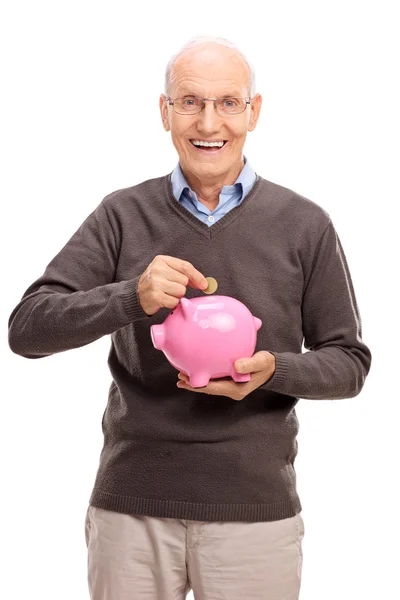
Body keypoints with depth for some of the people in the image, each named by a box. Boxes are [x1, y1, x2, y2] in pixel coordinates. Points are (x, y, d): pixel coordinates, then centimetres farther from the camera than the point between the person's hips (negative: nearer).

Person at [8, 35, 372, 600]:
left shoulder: (304, 225, 0)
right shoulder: (123, 215, 1)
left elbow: (349, 361, 6)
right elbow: (27, 329, -5)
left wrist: (275, 371, -15)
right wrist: (132, 296, -21)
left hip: (257, 507, 0)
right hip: (130, 505, 1)